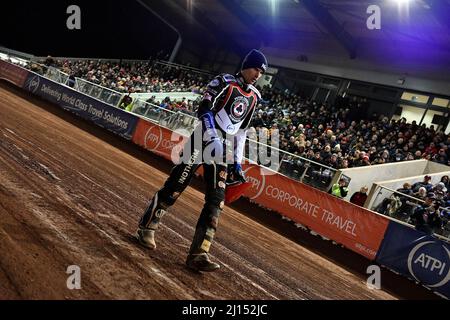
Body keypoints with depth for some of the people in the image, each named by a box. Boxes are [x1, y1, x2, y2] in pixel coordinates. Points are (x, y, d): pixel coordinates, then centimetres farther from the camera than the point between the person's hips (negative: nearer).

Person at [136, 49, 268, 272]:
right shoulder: (224, 82, -3)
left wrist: (237, 161, 14)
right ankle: (147, 227, 14)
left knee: (216, 200, -6)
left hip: (223, 148, 6)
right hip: (202, 139, -5)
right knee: (174, 187, -6)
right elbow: (204, 109, -14)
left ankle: (198, 253, -8)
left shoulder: (254, 97, 16)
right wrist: (212, 138, -27)